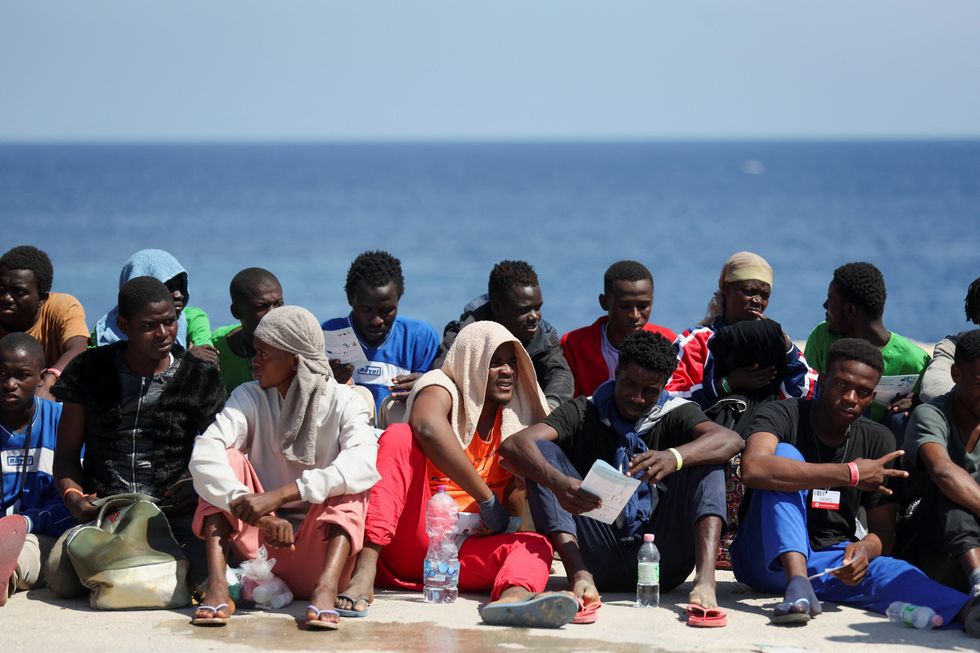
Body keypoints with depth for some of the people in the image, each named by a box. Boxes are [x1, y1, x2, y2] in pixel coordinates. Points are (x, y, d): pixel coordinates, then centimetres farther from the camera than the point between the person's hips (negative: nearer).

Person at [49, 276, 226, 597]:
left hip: (174, 511, 0)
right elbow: (67, 452, 12)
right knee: (61, 577, -29)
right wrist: (73, 495, -10)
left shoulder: (200, 376, 6)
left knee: (208, 570, -30)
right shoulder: (90, 370, 7)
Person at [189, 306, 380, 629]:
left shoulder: (343, 402, -6)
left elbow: (364, 463, -28)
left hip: (318, 550, -2)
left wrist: (277, 495, -38)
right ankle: (217, 587, -33)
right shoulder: (250, 398, 0)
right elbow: (204, 455, -19)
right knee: (227, 460, -15)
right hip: (260, 543, 2)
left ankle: (325, 589, -43)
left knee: (349, 480, -22)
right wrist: (260, 514, -35)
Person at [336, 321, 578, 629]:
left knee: (536, 545, -24)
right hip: (412, 540, -4)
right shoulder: (441, 386, 0)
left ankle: (514, 596, -66)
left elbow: (516, 499, 13)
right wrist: (488, 499, -24)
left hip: (467, 550, 4)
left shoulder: (512, 419, 17)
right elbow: (429, 428, -26)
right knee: (400, 436, -23)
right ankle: (365, 569, -44)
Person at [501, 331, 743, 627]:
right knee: (542, 453, -11)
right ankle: (581, 576, -33)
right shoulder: (584, 414, 7)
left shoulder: (676, 414, 8)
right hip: (601, 563, 0)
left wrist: (674, 457, -37)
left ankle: (705, 582, -36)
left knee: (705, 456, -13)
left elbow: (731, 440, -15)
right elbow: (514, 445, -12)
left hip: (661, 564, 0)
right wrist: (558, 483, -34)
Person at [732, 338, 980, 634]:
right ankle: (798, 587, -43)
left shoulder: (877, 441, 5)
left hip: (832, 564, 3)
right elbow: (753, 468, -31)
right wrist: (851, 474, -28)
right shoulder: (781, 415, -8)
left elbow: (882, 533, 5)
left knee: (888, 571, -31)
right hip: (768, 558, -3)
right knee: (785, 454, -25)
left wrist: (864, 549, -22)